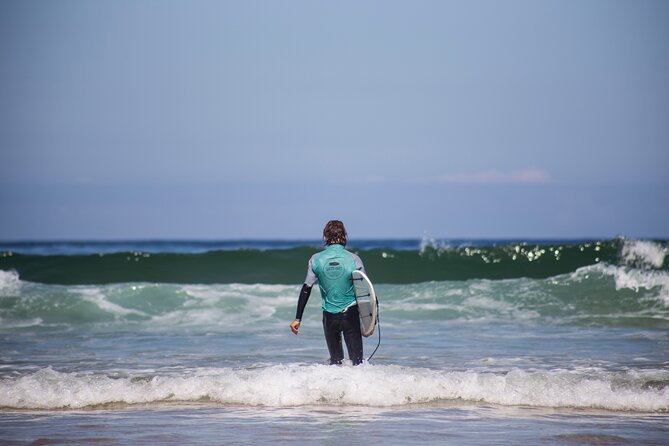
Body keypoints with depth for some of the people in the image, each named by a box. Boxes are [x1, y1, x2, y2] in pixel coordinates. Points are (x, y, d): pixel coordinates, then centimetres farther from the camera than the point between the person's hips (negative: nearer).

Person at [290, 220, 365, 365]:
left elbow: (306, 289, -1)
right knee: (357, 360, 1)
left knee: (335, 360, 14)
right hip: (351, 315, -2)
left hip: (329, 316, 2)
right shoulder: (354, 259, -5)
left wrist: (297, 319, 4)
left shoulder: (316, 260, -2)